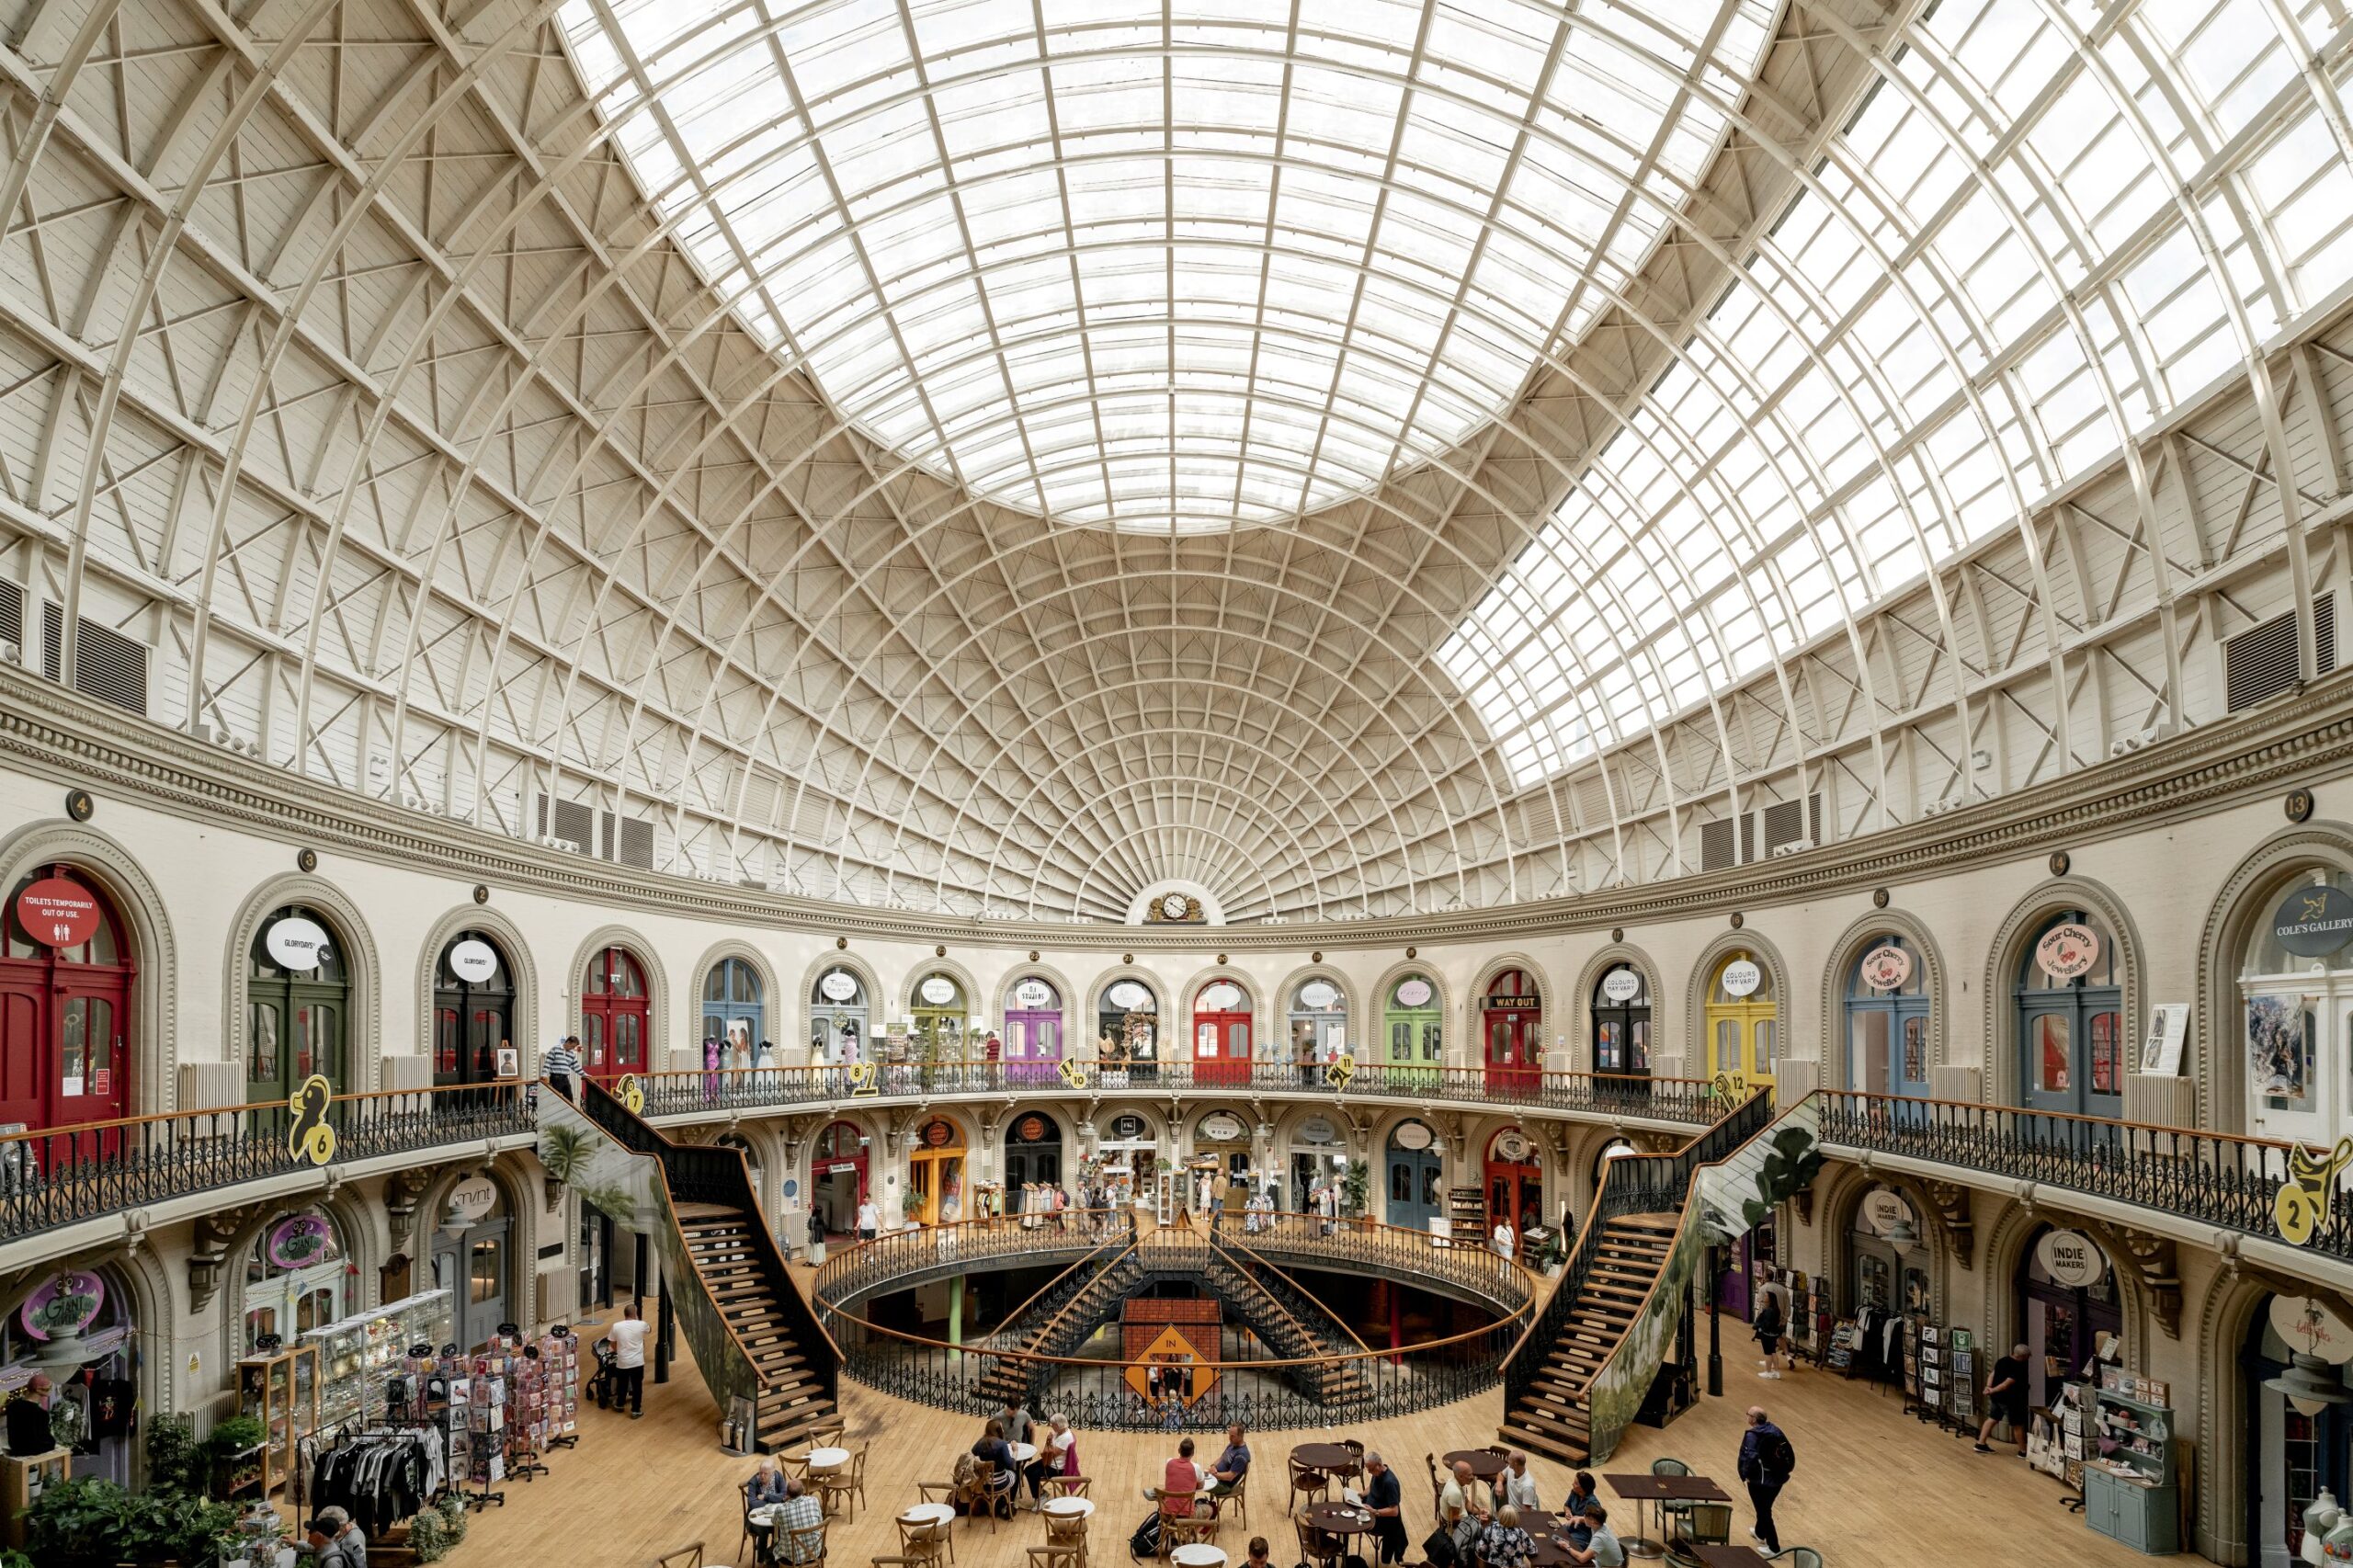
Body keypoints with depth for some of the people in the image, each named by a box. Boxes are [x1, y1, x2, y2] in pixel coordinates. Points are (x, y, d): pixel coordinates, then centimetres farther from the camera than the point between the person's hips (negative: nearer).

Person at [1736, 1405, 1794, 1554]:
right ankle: (1760, 1533, 49)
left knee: (1764, 1512, 9)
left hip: (1760, 1481, -7)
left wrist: (1746, 1474, -16)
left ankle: (1774, 1548, 16)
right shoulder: (1775, 1430, 0)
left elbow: (1750, 1457, -32)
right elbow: (1789, 1451, 6)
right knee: (1765, 1507, 29)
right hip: (1778, 1478, 8)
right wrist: (1783, 1470, 15)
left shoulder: (1752, 1435, -21)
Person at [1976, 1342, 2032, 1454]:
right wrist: (1992, 1390, -16)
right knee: (2018, 1425, 6)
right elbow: (2007, 1384, -23)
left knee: (1992, 1419, 16)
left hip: (1996, 1396, 8)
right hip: (2008, 1399, -8)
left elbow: (1993, 1374, 8)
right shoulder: (2018, 1367, -20)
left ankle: (1980, 1444, 17)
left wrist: (1988, 1387, -4)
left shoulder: (2002, 1361, 9)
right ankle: (2023, 1451, 17)